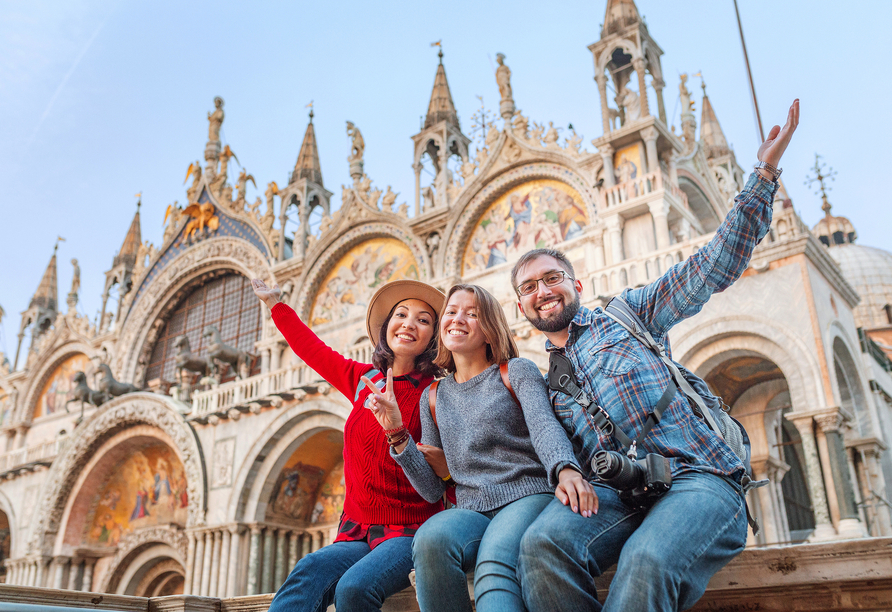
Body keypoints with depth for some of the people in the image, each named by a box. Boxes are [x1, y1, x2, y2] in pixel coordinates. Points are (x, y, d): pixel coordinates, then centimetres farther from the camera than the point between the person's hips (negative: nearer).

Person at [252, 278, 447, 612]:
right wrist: (276, 304, 40)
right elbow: (313, 349, 29)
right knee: (309, 572, -27)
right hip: (358, 533, 4)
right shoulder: (364, 380, 11)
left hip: (408, 534, -4)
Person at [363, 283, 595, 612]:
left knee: (493, 566, -36)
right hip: (470, 510, 3)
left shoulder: (517, 372, 9)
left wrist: (566, 470, -34)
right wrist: (397, 433, 0)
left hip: (527, 497, -3)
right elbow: (433, 489, 13)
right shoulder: (433, 397, 19)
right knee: (430, 539, -32)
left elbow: (544, 425, -12)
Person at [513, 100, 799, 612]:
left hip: (696, 478, -2)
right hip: (616, 493, 3)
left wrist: (765, 171, 3)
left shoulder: (625, 313, 16)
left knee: (645, 562, -37)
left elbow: (715, 268, 8)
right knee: (544, 540, -33)